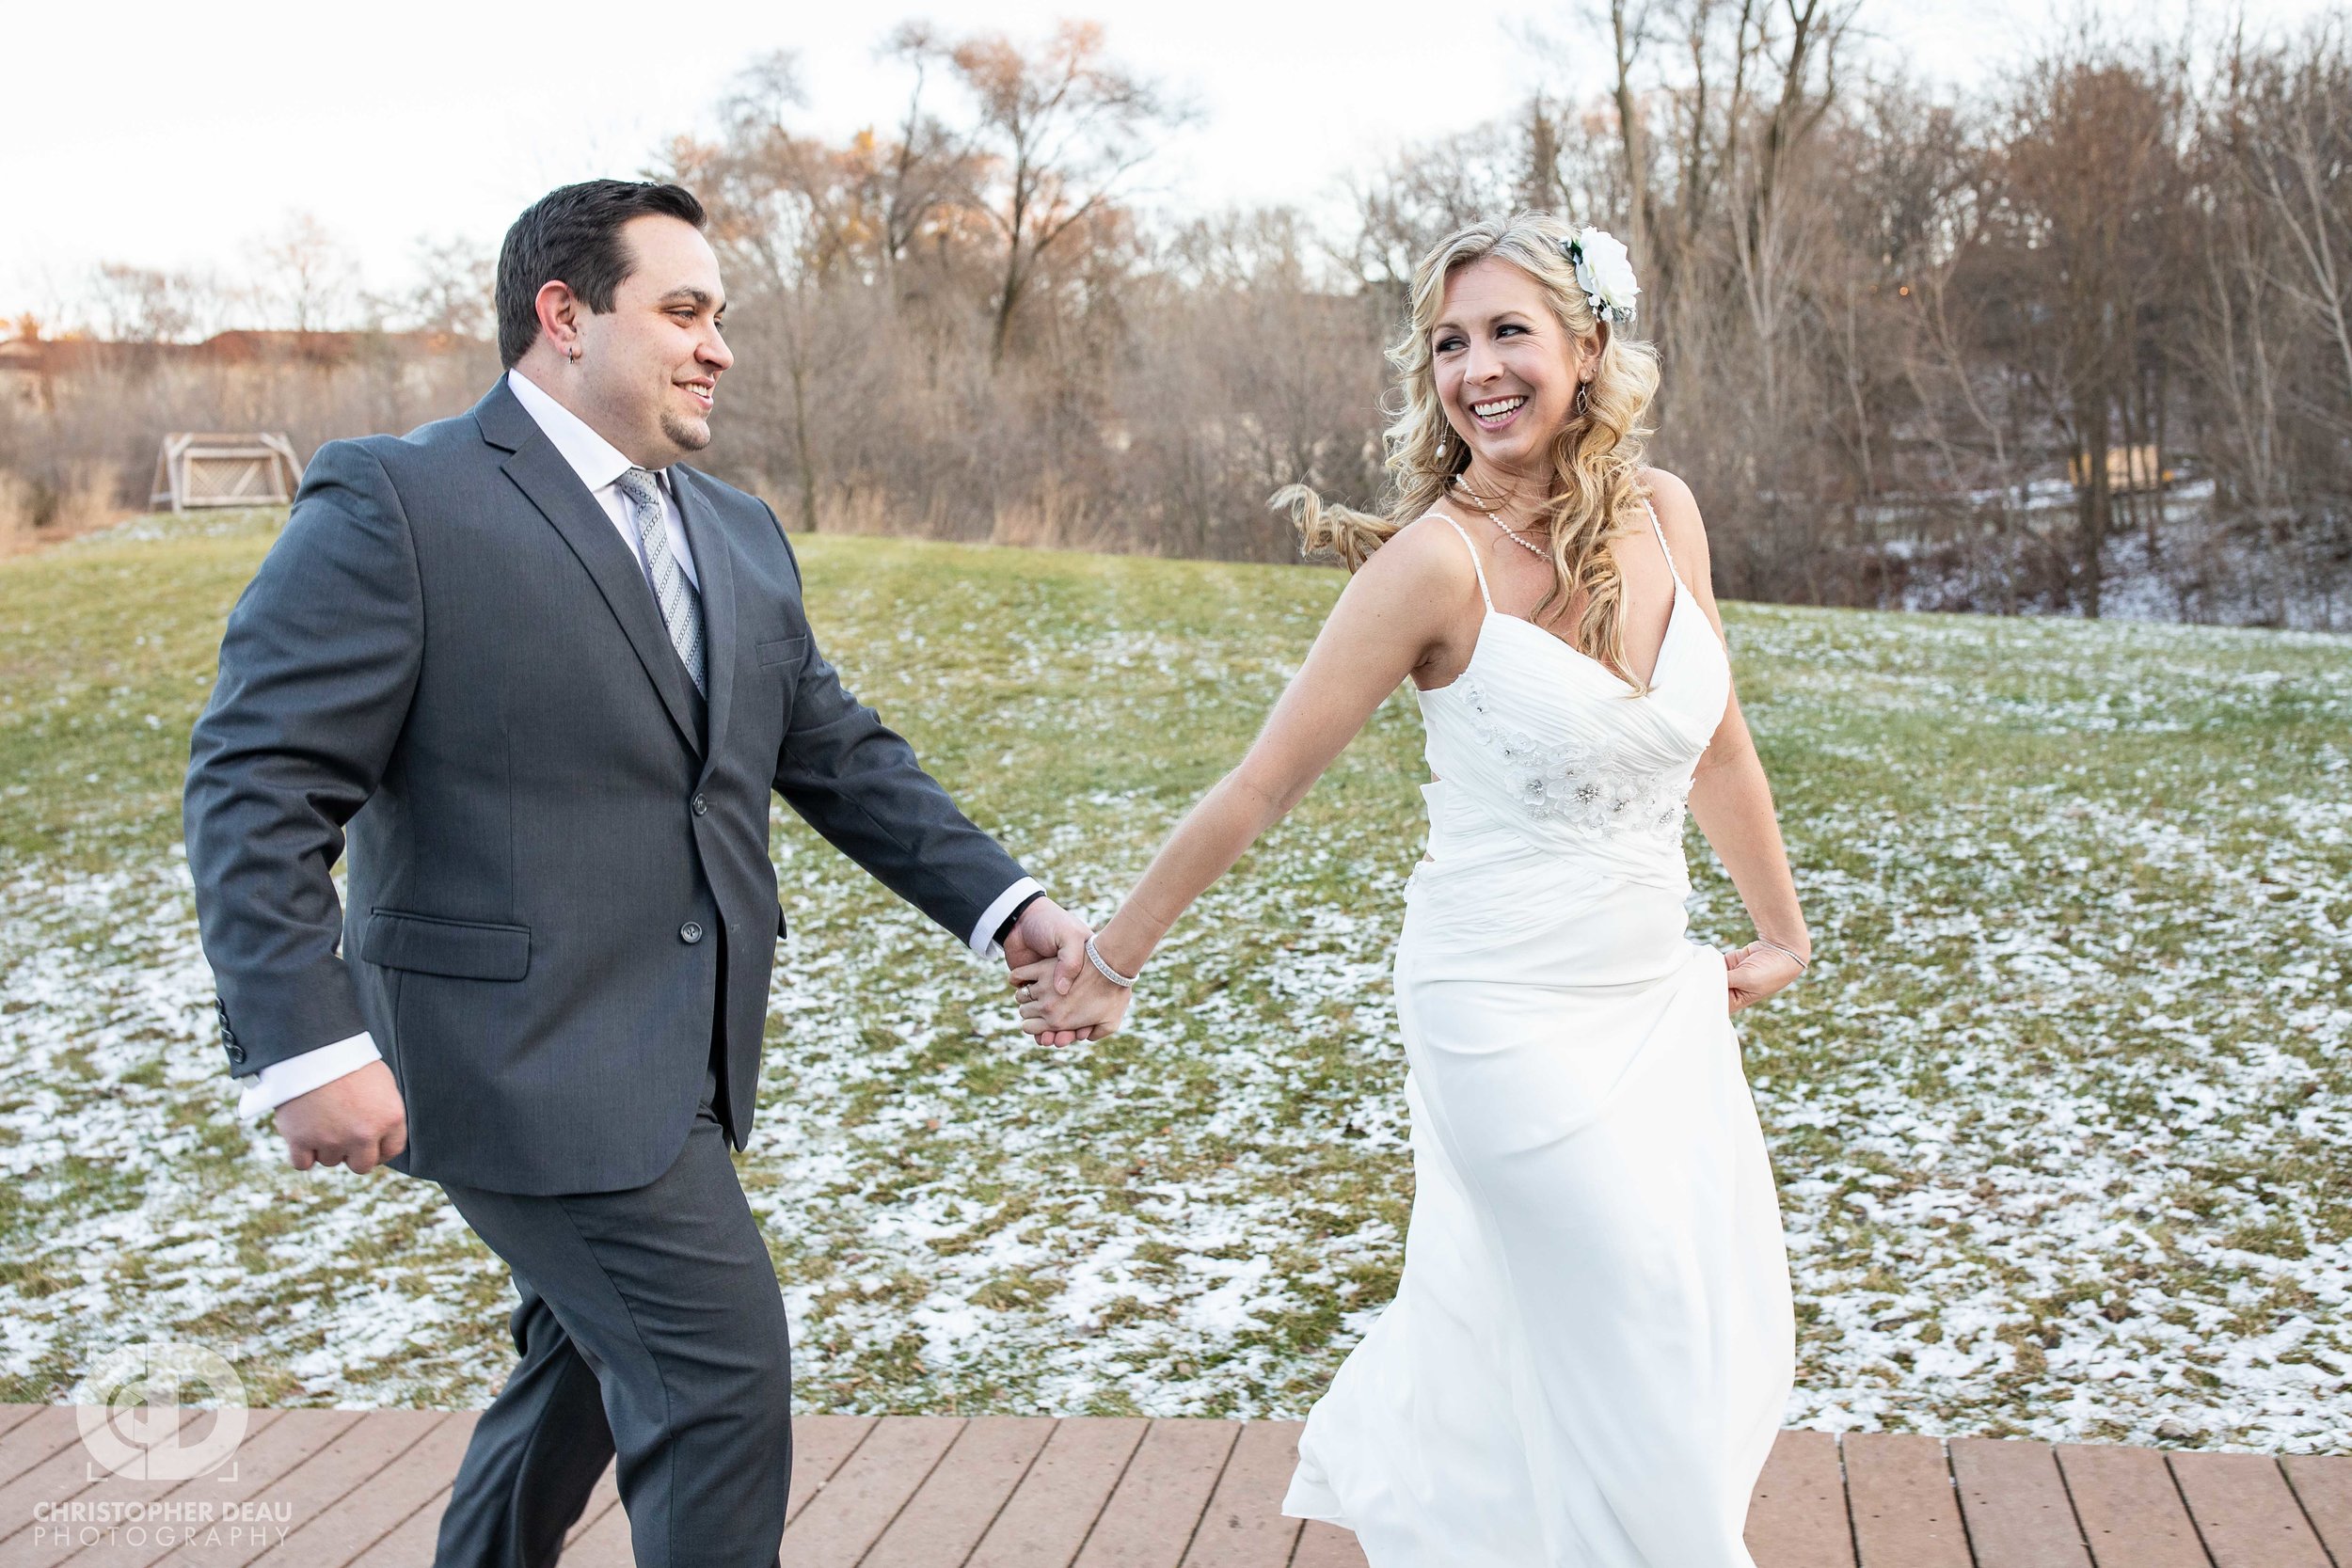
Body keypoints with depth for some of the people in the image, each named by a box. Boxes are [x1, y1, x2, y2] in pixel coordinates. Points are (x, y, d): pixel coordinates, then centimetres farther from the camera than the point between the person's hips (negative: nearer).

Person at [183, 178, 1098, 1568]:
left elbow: (842, 758, 14)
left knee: (594, 1366, 21)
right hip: (528, 1055, -8)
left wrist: (1006, 905, 2)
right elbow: (257, 788, -15)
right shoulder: (394, 503, -11)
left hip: (687, 1059, 8)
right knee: (726, 1379, -7)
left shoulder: (743, 536, 13)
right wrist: (305, 1046, -23)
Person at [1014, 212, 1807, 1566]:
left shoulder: (1663, 513, -1)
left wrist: (1783, 931, 21)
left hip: (1659, 998, 7)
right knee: (1645, 1363, 3)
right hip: (1515, 1014, -7)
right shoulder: (1439, 558, -18)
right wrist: (1111, 966, -8)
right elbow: (1264, 788, -14)